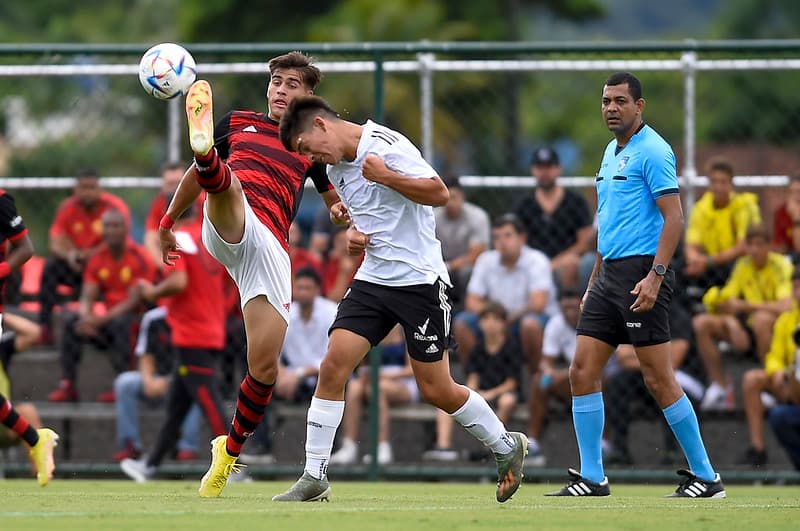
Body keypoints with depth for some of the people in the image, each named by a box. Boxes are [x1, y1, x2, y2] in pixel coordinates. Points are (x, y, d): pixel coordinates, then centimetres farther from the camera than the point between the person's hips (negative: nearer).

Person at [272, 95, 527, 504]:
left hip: (420, 281, -7)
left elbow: (439, 194, -19)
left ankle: (506, 447, 23)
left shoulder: (385, 145, -14)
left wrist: (385, 176, -26)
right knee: (333, 366, -8)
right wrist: (353, 233, 7)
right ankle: (314, 479, -4)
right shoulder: (335, 167, 11)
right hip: (373, 280, 7)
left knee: (436, 389, -1)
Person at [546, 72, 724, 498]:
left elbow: (673, 218, -16)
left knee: (658, 379, -8)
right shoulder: (612, 151, 18)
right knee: (582, 372, 3)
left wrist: (655, 276, -24)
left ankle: (706, 477, 0)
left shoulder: (652, 151, -10)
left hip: (641, 272, -9)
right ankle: (591, 478, 7)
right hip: (610, 274, 9)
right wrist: (594, 281, 24)